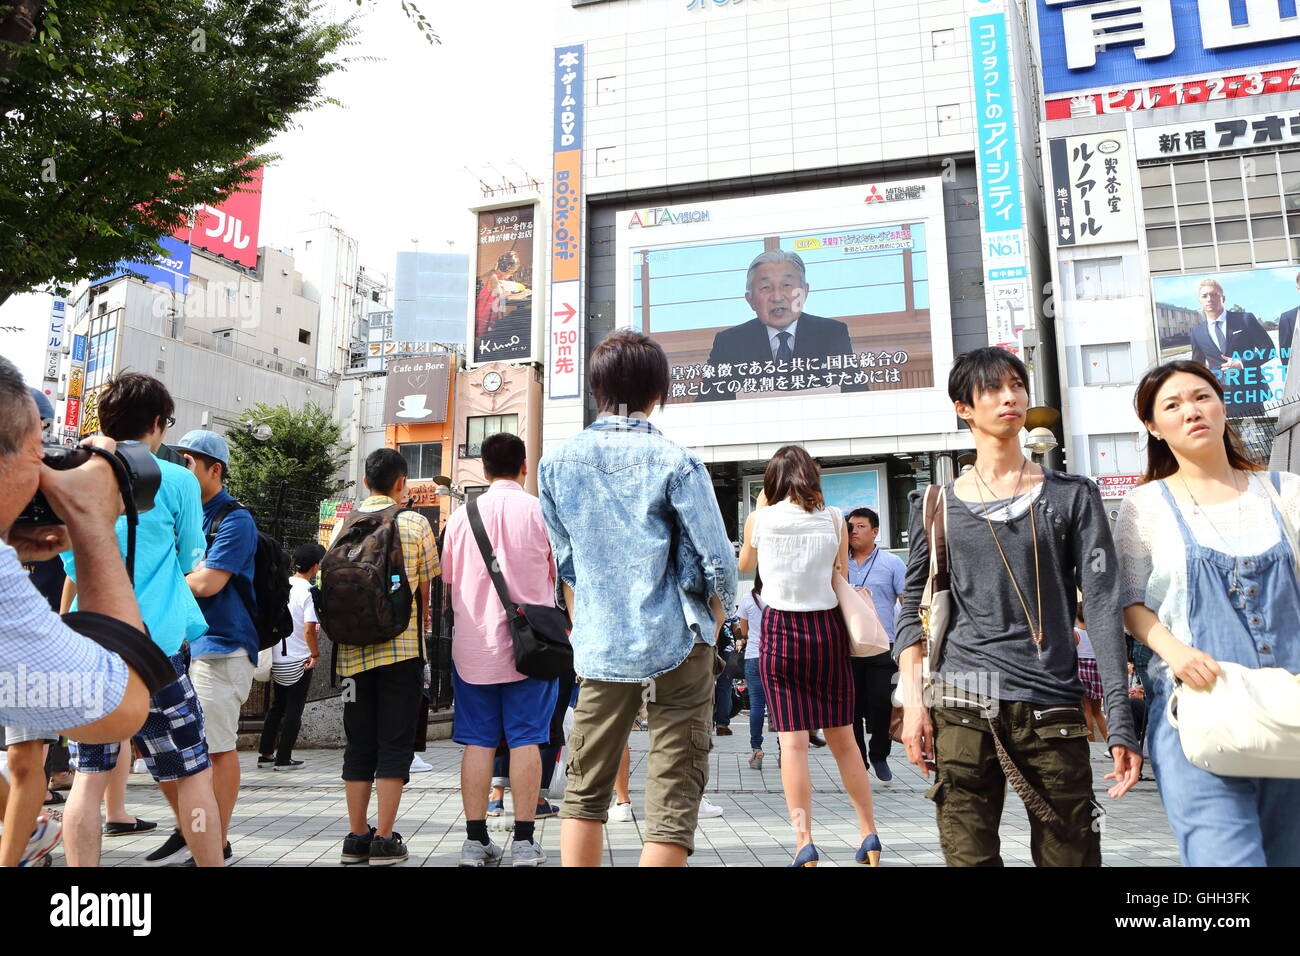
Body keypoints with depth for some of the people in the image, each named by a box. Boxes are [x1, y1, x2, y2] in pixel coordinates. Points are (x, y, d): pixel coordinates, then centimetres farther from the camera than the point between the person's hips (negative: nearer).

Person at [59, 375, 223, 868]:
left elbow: (75, 569, 16)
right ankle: (210, 859, 12)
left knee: (89, 776, 9)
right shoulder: (175, 480, -5)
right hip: (152, 643, -5)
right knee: (193, 771, 5)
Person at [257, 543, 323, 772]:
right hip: (299, 661, -7)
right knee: (294, 710, 5)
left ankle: (265, 753, 25)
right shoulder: (308, 592, -17)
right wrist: (315, 653, -10)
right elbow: (309, 629, -24)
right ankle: (283, 759, 10)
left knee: (278, 706, 20)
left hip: (276, 659, 7)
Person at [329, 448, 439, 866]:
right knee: (395, 742, 3)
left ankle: (357, 837, 18)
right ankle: (384, 839, 4)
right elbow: (426, 588, 0)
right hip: (402, 646, -3)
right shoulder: (414, 523, -3)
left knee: (358, 743, 12)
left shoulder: (343, 524, 5)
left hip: (353, 650, 4)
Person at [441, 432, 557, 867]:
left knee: (478, 742, 8)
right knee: (525, 740, 3)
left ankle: (475, 839, 12)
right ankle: (524, 841, 6)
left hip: (473, 647, 2)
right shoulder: (540, 512, -4)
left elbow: (447, 583, 11)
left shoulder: (462, 516, 4)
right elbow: (565, 578, 2)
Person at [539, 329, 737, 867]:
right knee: (672, 800, 4)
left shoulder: (556, 464, 4)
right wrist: (712, 630, 9)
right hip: (677, 646, -3)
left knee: (584, 790, 18)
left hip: (599, 648, 4)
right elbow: (717, 565, -8)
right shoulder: (675, 463, -8)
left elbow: (566, 563, 11)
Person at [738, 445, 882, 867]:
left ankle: (805, 844, -3)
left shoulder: (759, 519, -2)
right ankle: (869, 834, 22)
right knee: (842, 739, 14)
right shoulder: (833, 519, -1)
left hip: (780, 630, -2)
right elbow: (840, 581, 5)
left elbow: (744, 565, 17)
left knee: (793, 742, 0)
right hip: (827, 629, 2)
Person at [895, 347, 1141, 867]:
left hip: (1052, 707, 1)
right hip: (963, 707, 0)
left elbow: (1103, 605, 2)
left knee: (1071, 854, 4)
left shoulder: (1072, 496, 8)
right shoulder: (938, 506, 9)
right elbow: (913, 609, 9)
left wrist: (1120, 721, -5)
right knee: (969, 855, 0)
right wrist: (913, 701, -2)